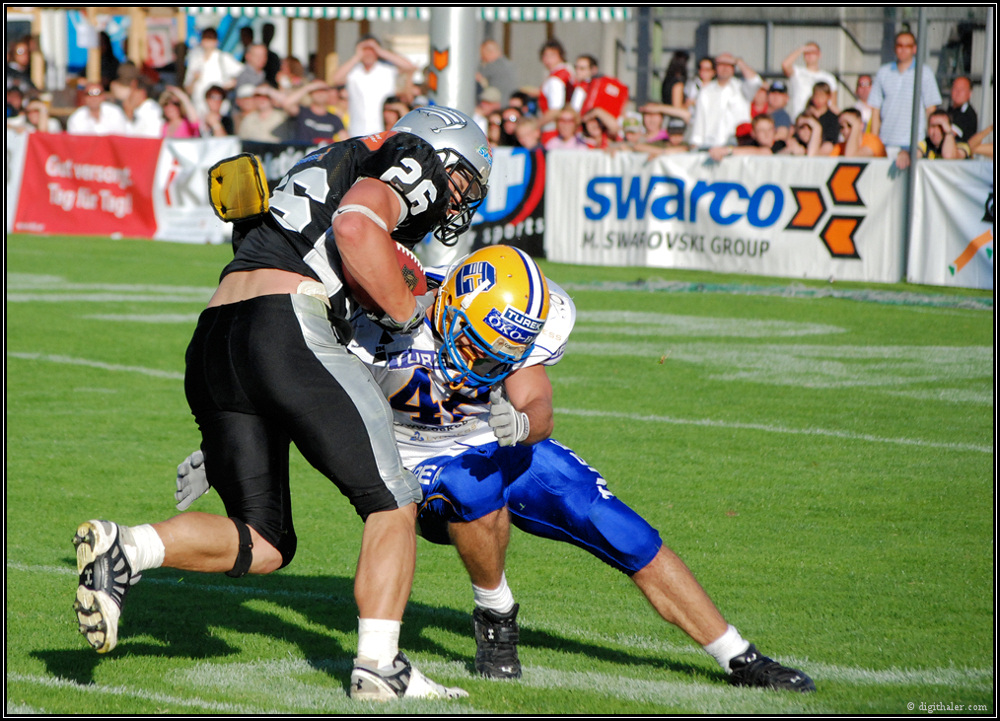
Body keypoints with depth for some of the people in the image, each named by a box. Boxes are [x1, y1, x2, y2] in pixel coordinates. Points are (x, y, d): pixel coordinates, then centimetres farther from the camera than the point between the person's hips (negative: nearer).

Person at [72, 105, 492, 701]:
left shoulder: (327, 168, 35)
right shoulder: (402, 169, 7)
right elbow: (355, 227, -13)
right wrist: (405, 309, -3)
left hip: (211, 344, 8)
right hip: (287, 326, -8)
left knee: (264, 544, 11)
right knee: (392, 505, 3)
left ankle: (123, 549, -9)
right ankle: (379, 664, -5)